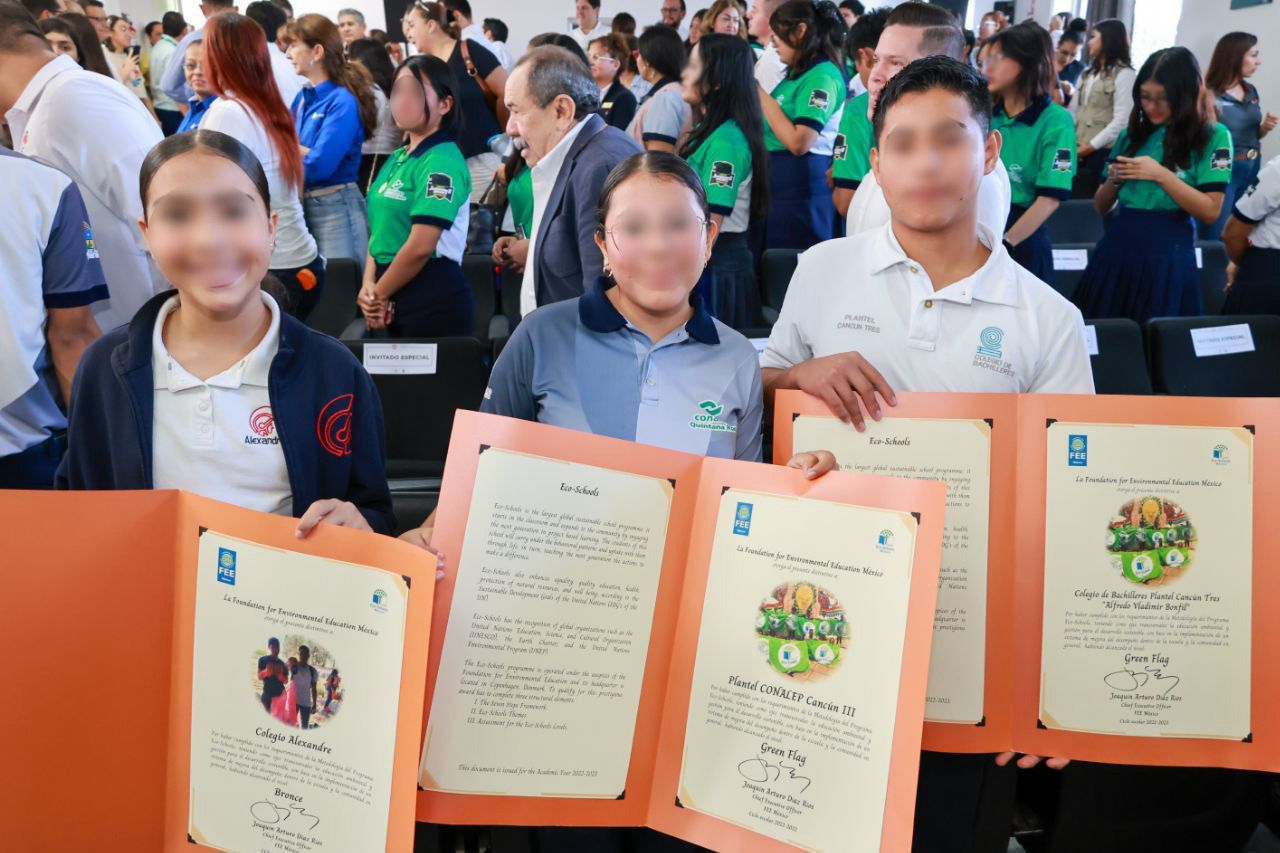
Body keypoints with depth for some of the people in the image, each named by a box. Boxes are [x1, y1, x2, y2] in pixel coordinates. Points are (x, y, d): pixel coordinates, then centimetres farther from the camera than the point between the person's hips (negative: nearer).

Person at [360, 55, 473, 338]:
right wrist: (369, 285, -3)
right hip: (396, 296, 8)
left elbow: (420, 247, -20)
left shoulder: (442, 162, -14)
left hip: (434, 299, -8)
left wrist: (378, 296, -9)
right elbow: (380, 228, 14)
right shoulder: (397, 159, 12)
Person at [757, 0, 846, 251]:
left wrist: (762, 96, -13)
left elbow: (799, 142, -22)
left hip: (801, 187, -9)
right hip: (779, 183, 9)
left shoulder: (823, 75, -13)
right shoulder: (798, 73, 16)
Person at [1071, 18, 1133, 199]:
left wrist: (1091, 146, -12)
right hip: (1078, 152, 7)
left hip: (1103, 152, -7)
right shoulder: (1087, 73, 20)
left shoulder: (1124, 74, -4)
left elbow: (1121, 121, -12)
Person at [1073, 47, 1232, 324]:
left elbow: (1210, 211, -8)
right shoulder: (1131, 134, 10)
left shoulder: (1212, 135, -1)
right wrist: (1114, 180, -6)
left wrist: (1161, 174, -15)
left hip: (1168, 254, -4)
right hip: (1116, 248, 4)